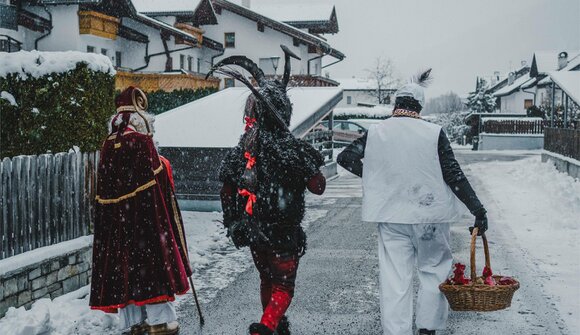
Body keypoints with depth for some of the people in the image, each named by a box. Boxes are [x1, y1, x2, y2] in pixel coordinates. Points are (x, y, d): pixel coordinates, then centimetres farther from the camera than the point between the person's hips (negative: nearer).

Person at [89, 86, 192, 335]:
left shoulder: (109, 145, 8)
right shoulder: (140, 142, -12)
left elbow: (105, 188, 13)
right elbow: (156, 181, -14)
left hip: (115, 221, 7)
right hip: (144, 218, -6)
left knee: (123, 265, 9)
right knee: (152, 261, -1)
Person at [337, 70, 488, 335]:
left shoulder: (375, 133, -1)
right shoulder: (433, 133, -6)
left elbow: (345, 158, 2)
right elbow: (453, 175, -9)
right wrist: (478, 210, -6)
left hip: (391, 218, 2)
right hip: (430, 215, -1)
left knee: (394, 278, 6)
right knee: (434, 269, 16)